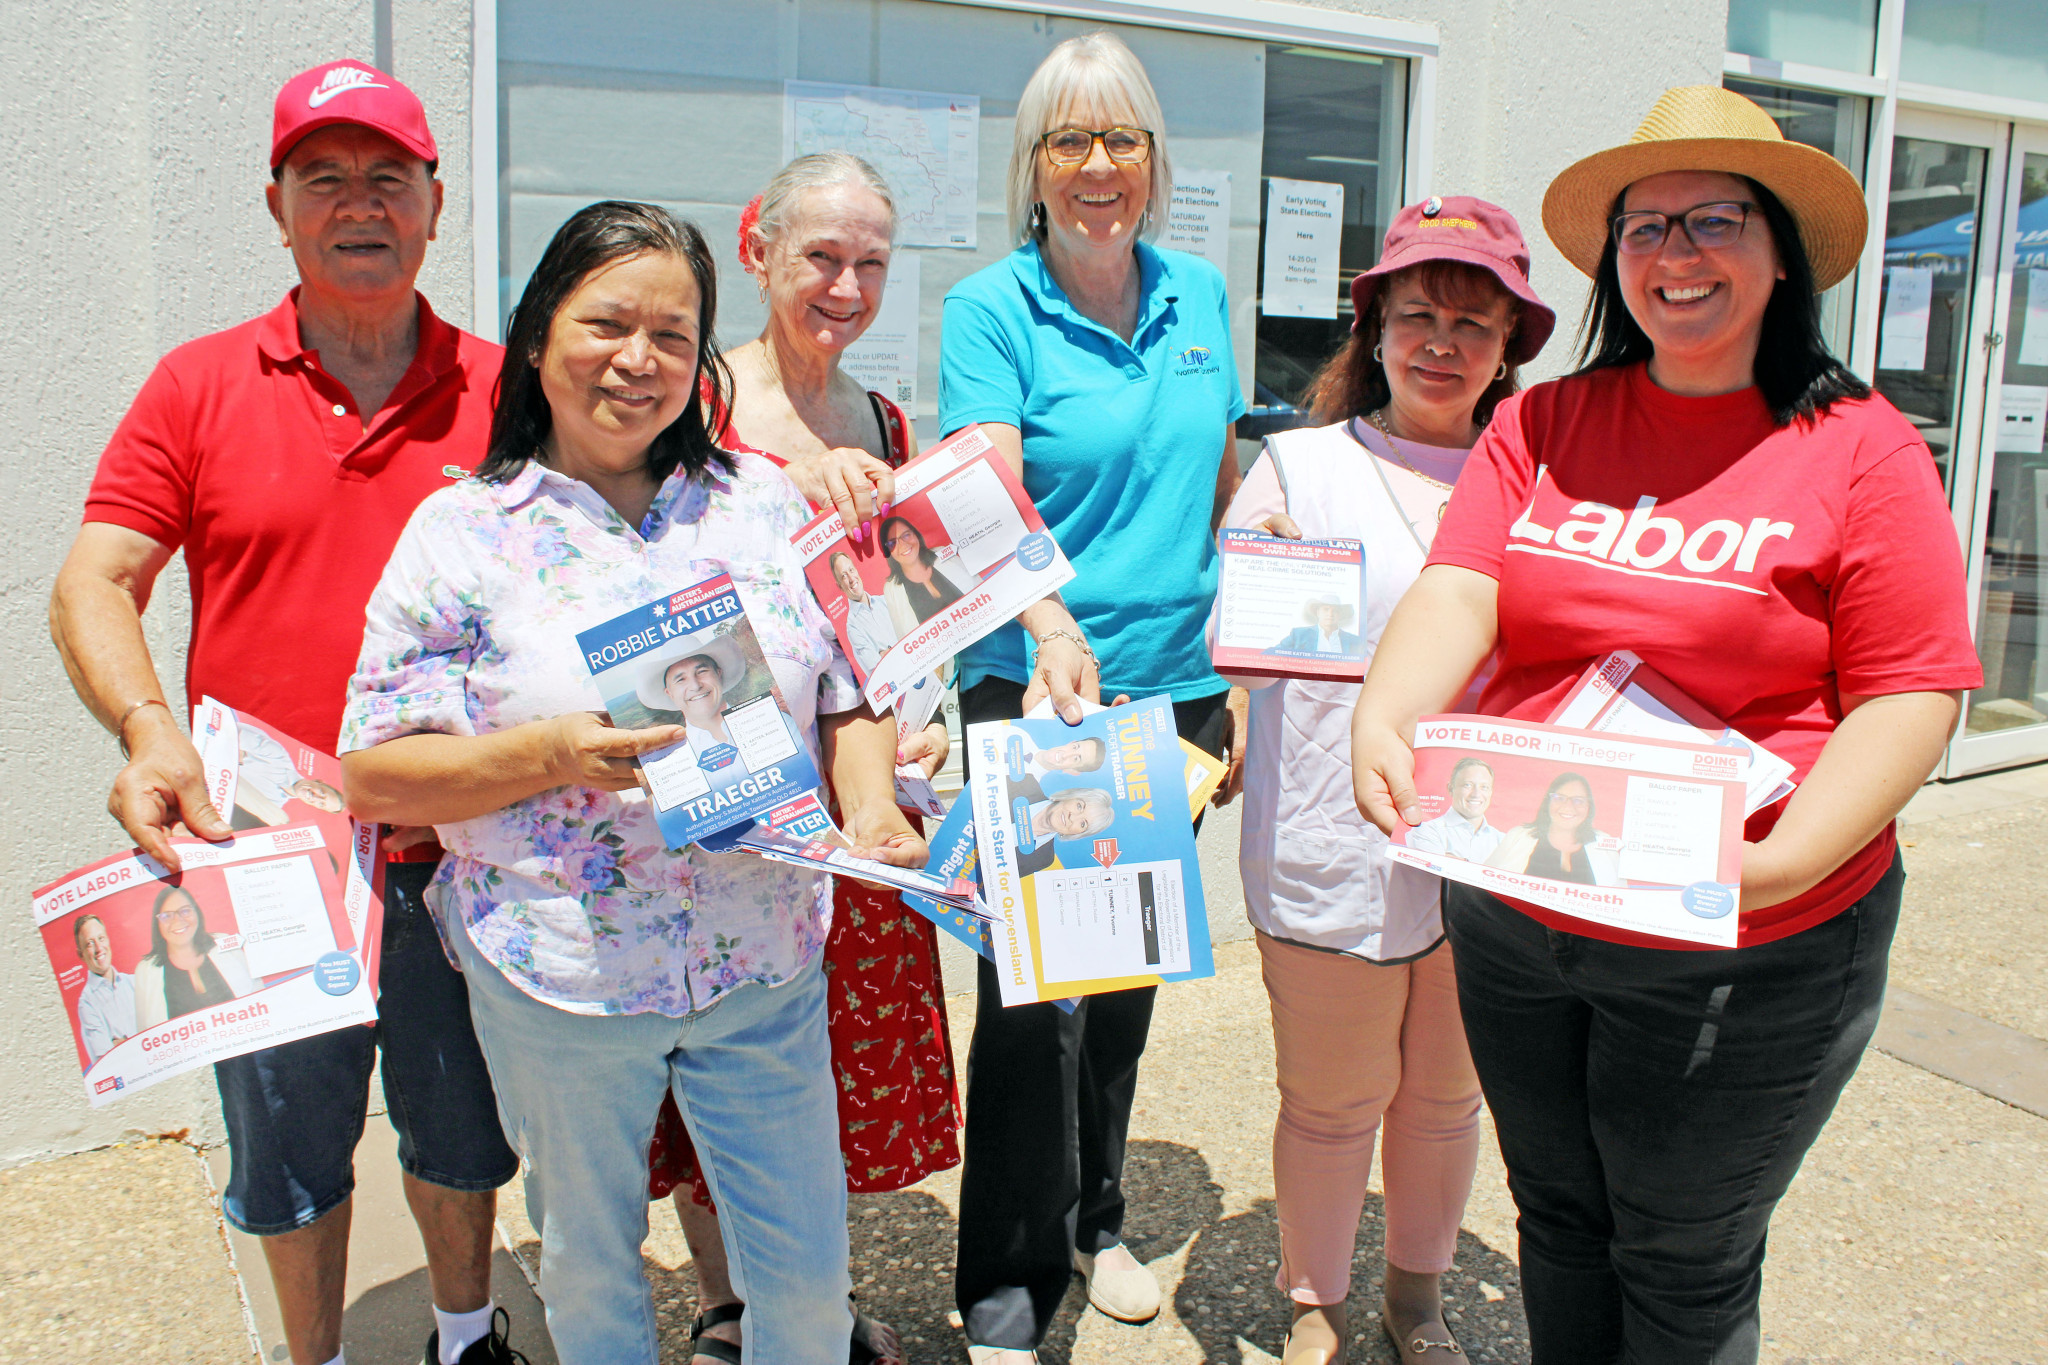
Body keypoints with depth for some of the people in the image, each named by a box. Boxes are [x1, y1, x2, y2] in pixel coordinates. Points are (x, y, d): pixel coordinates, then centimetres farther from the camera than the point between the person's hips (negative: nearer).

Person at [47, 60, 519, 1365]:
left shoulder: (501, 391, -1)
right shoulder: (199, 387, 0)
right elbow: (94, 584, -3)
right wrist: (147, 726, -21)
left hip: (462, 853, 0)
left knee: (461, 1125, 19)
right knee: (288, 1148, 17)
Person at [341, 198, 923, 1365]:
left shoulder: (766, 502, 3)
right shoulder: (462, 532, -5)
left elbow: (852, 693, 7)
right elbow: (374, 775, -7)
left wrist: (870, 800, -13)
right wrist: (547, 756, -23)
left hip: (765, 963, 2)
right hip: (559, 977, -1)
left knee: (808, 1268, 11)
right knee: (590, 1260, 20)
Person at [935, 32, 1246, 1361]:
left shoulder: (1201, 294, 8)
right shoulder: (990, 309, -8)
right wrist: (1054, 628, -39)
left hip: (1172, 684, 5)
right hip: (1034, 685, -5)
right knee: (1032, 988, -1)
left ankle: (1095, 1218, 38)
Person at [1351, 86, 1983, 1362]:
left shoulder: (1861, 448, -7)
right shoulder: (1542, 424, 3)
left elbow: (1909, 697, -9)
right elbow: (1457, 593, -8)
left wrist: (1780, 862, -24)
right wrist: (1382, 724, -28)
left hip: (1745, 960, -3)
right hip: (1514, 923, 3)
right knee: (1560, 1223, 22)